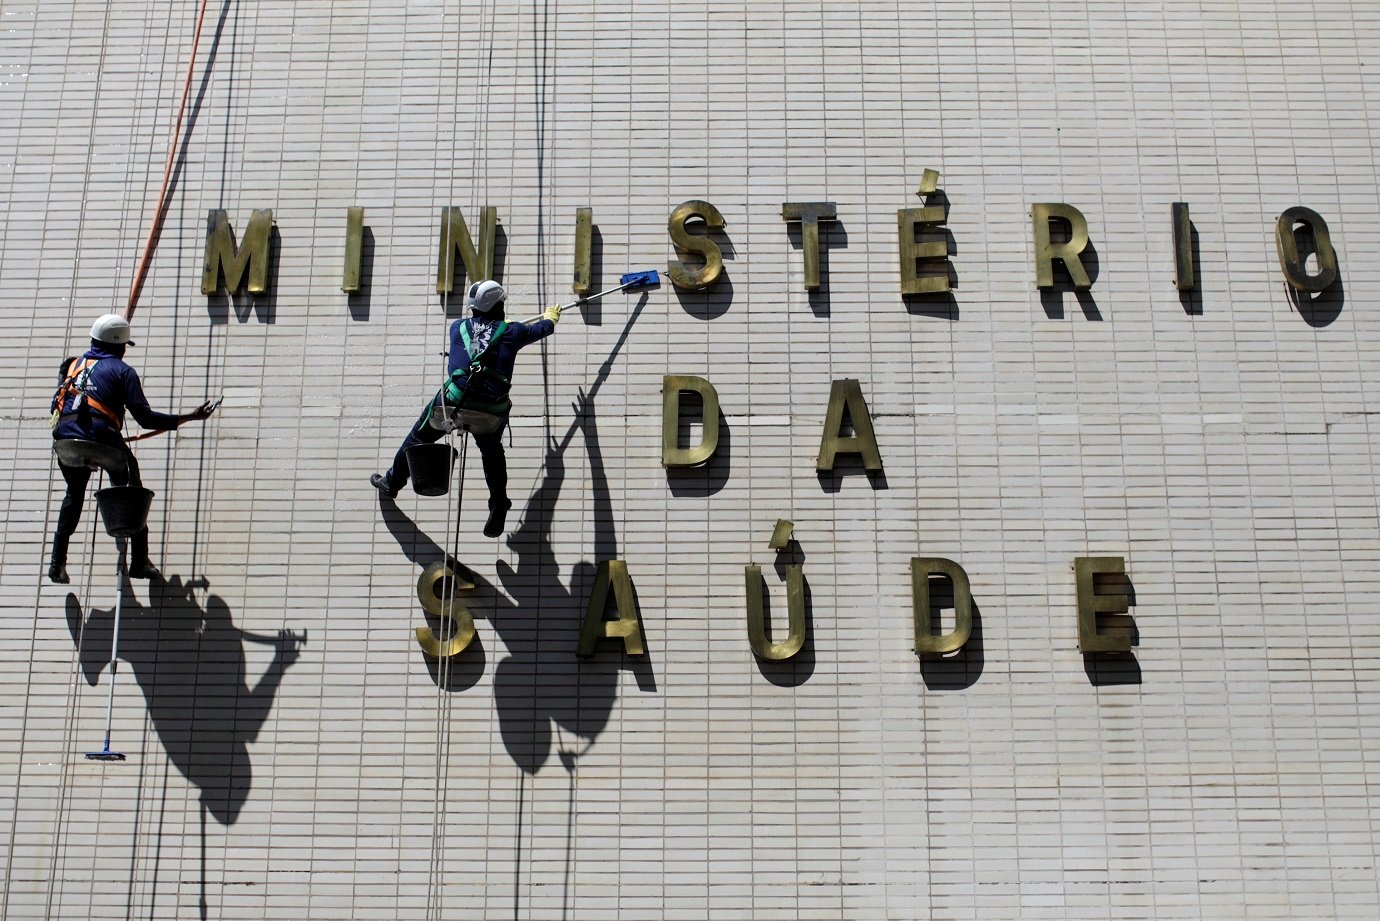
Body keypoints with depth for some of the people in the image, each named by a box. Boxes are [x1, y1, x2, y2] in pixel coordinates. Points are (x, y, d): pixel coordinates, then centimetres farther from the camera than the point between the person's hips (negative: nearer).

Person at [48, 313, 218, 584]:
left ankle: (58, 562, 20)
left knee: (74, 495, 26)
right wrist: (189, 417, 3)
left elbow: (57, 406, 21)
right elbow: (145, 417, -2)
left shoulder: (73, 365, 24)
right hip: (101, 438, -5)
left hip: (66, 440, 5)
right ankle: (139, 561, 8)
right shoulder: (121, 370, 7)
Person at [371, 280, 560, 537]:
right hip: (491, 414, -1)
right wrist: (551, 317, 49)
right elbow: (543, 329, 25)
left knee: (417, 439, 24)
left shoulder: (459, 327, 13)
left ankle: (391, 483, 41)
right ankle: (498, 509, 25)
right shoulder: (510, 332, 6)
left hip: (452, 404, 1)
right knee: (492, 453, 27)